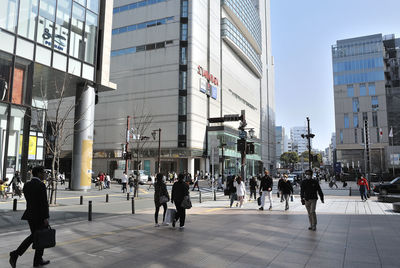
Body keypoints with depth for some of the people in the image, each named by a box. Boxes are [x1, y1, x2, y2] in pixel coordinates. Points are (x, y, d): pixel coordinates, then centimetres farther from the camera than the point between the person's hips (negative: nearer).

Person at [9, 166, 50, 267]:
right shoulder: (41, 185, -19)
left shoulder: (26, 185, 7)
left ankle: (15, 254, 5)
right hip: (40, 216, -8)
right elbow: (44, 203, -21)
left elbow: (28, 200, 15)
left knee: (34, 236, 20)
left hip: (30, 214, 8)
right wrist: (46, 218, -18)